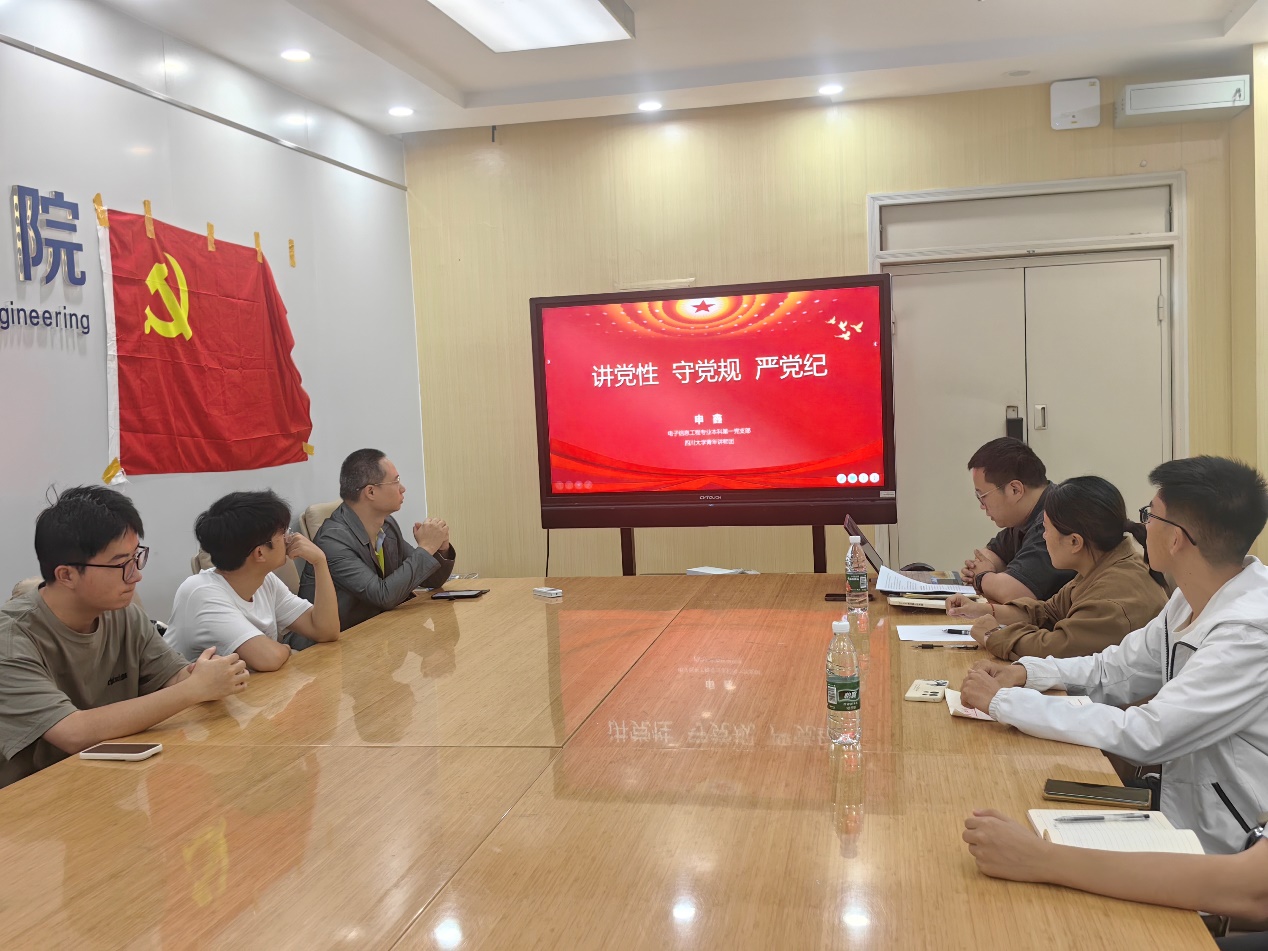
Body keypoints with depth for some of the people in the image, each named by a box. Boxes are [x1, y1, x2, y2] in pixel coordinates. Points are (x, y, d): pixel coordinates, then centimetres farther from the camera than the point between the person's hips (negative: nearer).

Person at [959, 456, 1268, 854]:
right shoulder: (1192, 599, 2)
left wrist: (1003, 700, -22)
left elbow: (1143, 736, -28)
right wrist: (1025, 672, -3)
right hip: (1185, 813, 7)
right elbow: (1116, 670, 14)